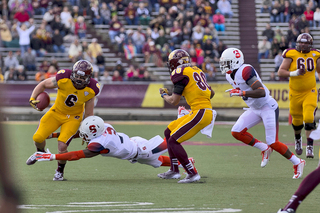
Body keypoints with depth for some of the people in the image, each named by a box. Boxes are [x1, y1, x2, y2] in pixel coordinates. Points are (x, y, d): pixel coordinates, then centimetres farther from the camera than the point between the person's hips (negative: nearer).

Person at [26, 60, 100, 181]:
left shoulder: (91, 90, -20)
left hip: (73, 117, -1)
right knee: (38, 138, -6)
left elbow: (88, 113, -6)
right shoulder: (63, 79, -26)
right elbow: (43, 85, -8)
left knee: (62, 146, -18)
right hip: (57, 112, 1)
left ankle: (60, 170, 12)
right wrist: (32, 99, -21)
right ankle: (40, 153, 33)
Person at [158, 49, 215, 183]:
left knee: (173, 141, -8)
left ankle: (192, 173, -8)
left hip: (200, 113, -9)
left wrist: (164, 95, 12)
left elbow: (174, 101, -8)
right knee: (169, 132, 18)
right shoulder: (197, 71, 18)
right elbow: (211, 93, 26)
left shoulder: (181, 73, -8)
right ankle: (174, 171, 24)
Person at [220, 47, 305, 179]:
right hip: (254, 109, 9)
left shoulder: (245, 71, -25)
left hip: (268, 107, -9)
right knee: (236, 132, -5)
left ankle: (297, 163, 11)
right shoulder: (230, 76, 4)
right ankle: (264, 149, 13)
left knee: (272, 143, -9)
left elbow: (261, 92, -32)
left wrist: (241, 93, -37)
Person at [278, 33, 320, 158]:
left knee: (309, 118, -18)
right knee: (297, 120, 13)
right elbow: (280, 72, -11)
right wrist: (294, 73, -26)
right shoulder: (291, 55, -10)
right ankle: (297, 139, 44)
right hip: (295, 93, 0)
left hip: (310, 92, 0)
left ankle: (309, 146, -12)